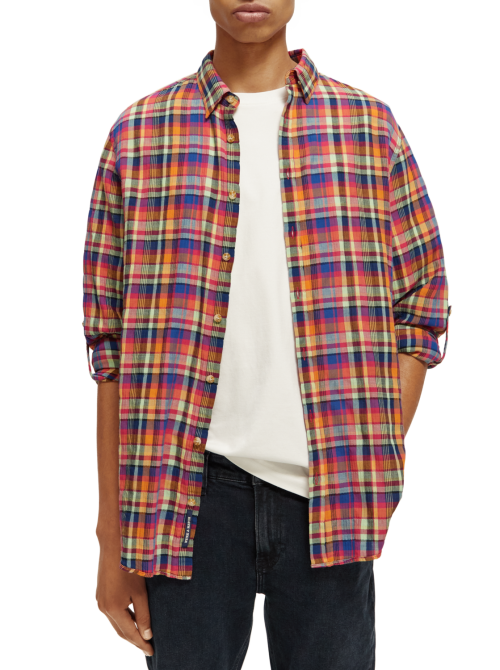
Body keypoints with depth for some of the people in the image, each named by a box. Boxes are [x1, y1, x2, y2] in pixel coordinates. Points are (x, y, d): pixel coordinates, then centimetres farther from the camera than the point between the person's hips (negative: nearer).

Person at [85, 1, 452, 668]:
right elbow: (109, 335, 5)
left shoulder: (370, 125, 7)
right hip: (195, 485, 0)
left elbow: (423, 308, 9)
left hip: (330, 494, 1)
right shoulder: (139, 131, 6)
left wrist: (376, 465, -3)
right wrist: (112, 537, 2)